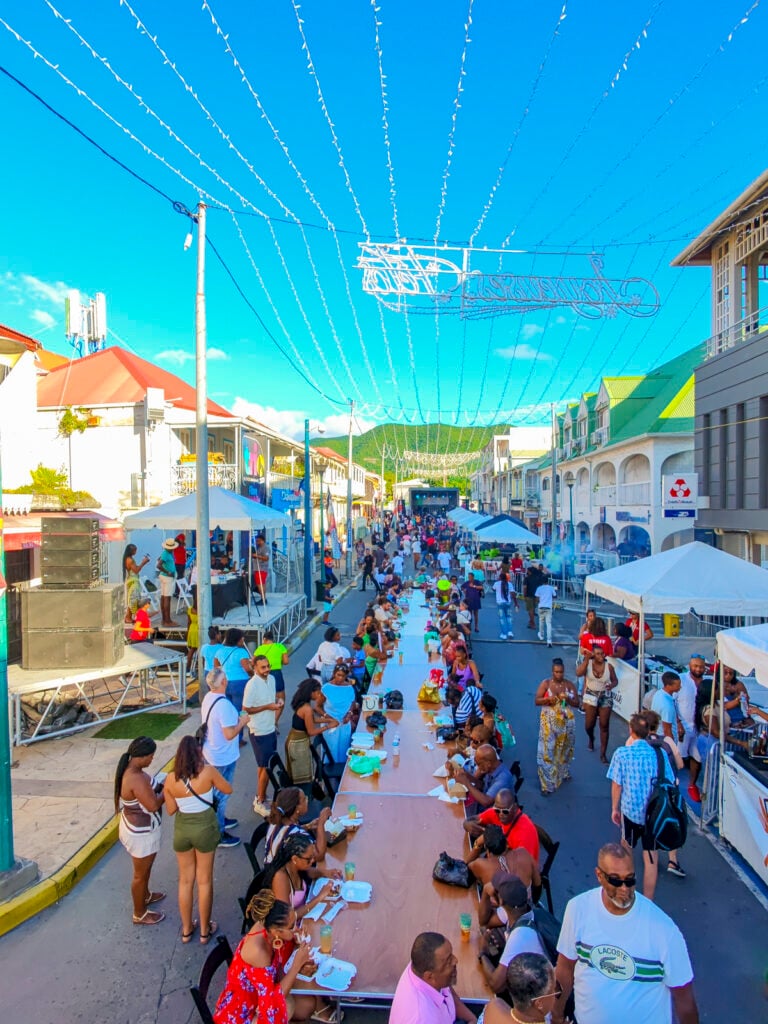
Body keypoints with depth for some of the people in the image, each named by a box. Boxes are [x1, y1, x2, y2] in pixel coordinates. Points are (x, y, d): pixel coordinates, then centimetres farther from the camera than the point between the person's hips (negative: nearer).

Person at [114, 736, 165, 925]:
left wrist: (159, 787, -3)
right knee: (141, 873, 14)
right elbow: (153, 805, -32)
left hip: (137, 827, 9)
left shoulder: (130, 769, -6)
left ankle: (145, 895, 54)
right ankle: (139, 914, 35)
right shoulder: (136, 779, -37)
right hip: (141, 833, -9)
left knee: (145, 868, 31)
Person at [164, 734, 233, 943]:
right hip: (205, 829, -2)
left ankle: (186, 929, 35)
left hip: (182, 830, 2)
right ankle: (205, 930, 30)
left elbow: (171, 810, -3)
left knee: (185, 880, 20)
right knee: (204, 881, 15)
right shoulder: (208, 771, -20)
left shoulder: (171, 779, -13)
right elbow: (228, 790, -6)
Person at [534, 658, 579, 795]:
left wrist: (567, 699, -19)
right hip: (549, 722, -3)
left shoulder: (569, 684, 0)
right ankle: (547, 784, -2)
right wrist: (548, 699, -26)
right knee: (547, 751, -6)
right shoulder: (545, 683, -6)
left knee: (564, 749, 18)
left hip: (565, 722, 3)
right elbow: (536, 701, -9)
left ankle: (563, 773, 42)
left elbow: (577, 703, 0)